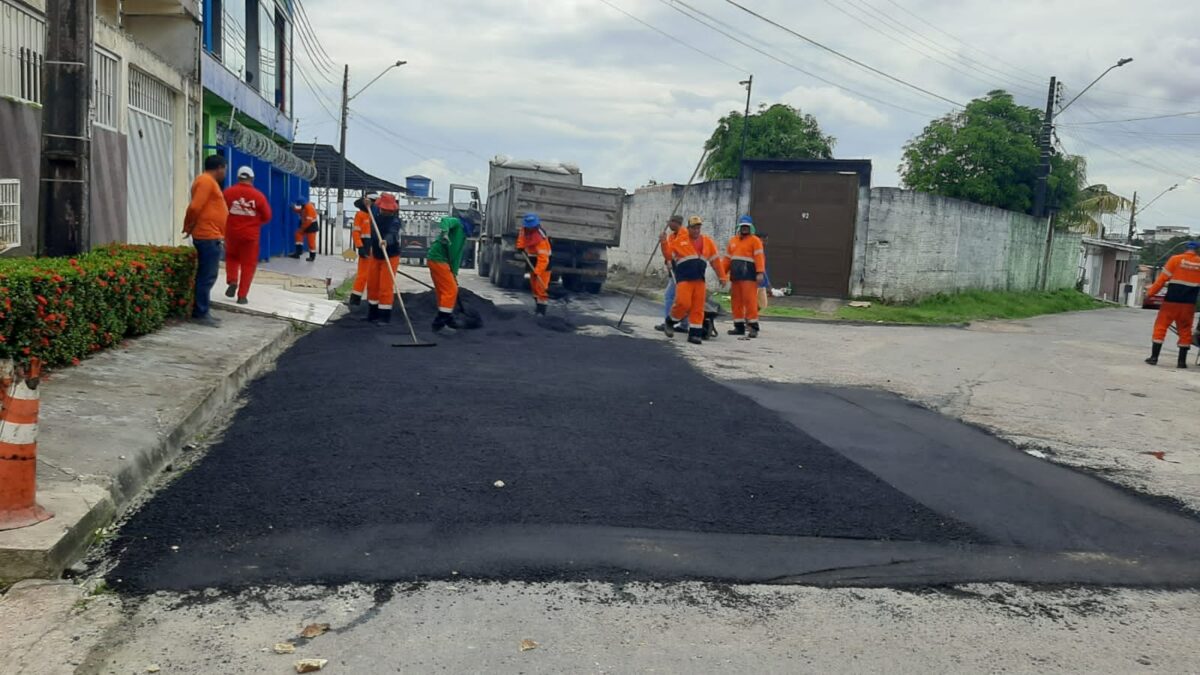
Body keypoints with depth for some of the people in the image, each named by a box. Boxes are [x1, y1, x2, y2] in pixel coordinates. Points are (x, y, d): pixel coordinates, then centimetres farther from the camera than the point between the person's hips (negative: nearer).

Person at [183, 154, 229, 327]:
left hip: (210, 236, 10)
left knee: (206, 276, 13)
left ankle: (201, 311, 18)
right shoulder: (206, 181, -13)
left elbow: (200, 207, 17)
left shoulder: (208, 181, 19)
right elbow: (195, 207, -20)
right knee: (207, 276, -7)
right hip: (208, 236, -10)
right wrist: (189, 227, -7)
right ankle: (201, 313, -4)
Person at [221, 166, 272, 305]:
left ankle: (232, 282, 5)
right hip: (250, 235, -1)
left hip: (232, 232, 1)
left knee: (231, 257, 26)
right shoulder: (258, 195, -7)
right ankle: (242, 295, 5)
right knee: (248, 264, 8)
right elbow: (267, 217, -1)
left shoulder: (228, 192, -6)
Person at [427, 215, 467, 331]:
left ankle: (447, 319, 27)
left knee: (444, 291, 17)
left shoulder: (463, 236, 21)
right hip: (438, 259, -10)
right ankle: (440, 322, -7)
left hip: (437, 260, 10)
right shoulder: (457, 223, -5)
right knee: (451, 290, -8)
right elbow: (445, 220, -26)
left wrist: (454, 273, 16)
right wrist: (444, 232, -44)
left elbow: (457, 255, 21)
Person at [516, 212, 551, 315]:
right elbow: (522, 235, 17)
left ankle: (542, 310, -12)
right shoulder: (525, 229, -10)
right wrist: (520, 245, 3)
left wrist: (537, 271, -46)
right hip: (533, 260, 9)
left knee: (541, 286, -14)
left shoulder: (540, 238, -34)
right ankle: (539, 307, 28)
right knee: (534, 285, 16)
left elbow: (543, 258, -39)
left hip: (543, 262, -9)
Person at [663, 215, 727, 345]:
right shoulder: (679, 241, 3)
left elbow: (715, 260, 16)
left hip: (700, 280, 4)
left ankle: (695, 334, 8)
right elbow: (669, 255, 4)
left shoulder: (707, 242, 13)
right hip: (684, 279, -4)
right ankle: (670, 322, 9)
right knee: (683, 303, -16)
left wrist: (722, 276, 16)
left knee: (698, 308, 1)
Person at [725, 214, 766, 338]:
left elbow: (759, 257, -9)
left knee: (749, 299, -11)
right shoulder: (733, 240, 19)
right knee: (737, 300, 7)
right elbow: (728, 258, 19)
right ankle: (739, 326, 13)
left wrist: (760, 273, -19)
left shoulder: (755, 240, 1)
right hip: (735, 274, 6)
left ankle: (753, 326, -8)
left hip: (749, 274, -6)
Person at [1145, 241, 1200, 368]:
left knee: (1161, 326, 5)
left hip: (1171, 300, -2)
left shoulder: (1176, 259, -4)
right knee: (1185, 329, 11)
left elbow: (1163, 279, -6)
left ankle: (1154, 357, 0)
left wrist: (1150, 293, 0)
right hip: (1189, 303, 2)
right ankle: (1182, 361, 11)